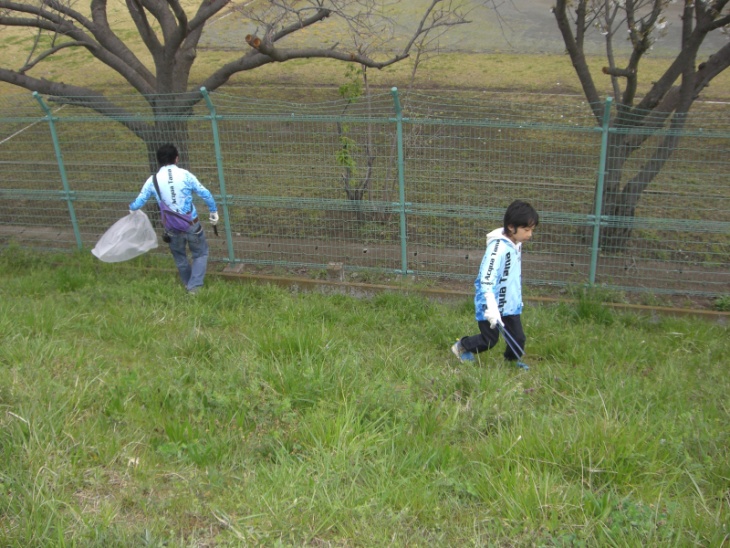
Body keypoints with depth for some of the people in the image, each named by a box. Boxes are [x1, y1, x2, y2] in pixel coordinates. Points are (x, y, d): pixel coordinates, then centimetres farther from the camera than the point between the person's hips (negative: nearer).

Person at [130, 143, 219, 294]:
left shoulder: (153, 180, -3)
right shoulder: (185, 175, -9)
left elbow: (139, 202, 8)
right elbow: (205, 194, -4)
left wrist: (131, 208, 32)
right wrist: (214, 211, 12)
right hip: (191, 223, -2)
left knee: (180, 257, 24)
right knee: (200, 253, 16)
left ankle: (188, 284, 37)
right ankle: (194, 286, 6)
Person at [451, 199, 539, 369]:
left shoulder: (516, 244, 2)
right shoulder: (498, 247, -25)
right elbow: (487, 279, -31)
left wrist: (518, 299, 21)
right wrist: (492, 309, -36)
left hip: (510, 303, 7)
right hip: (492, 305, -7)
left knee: (518, 337, 8)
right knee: (490, 339, 5)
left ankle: (513, 359, 35)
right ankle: (461, 346, 29)